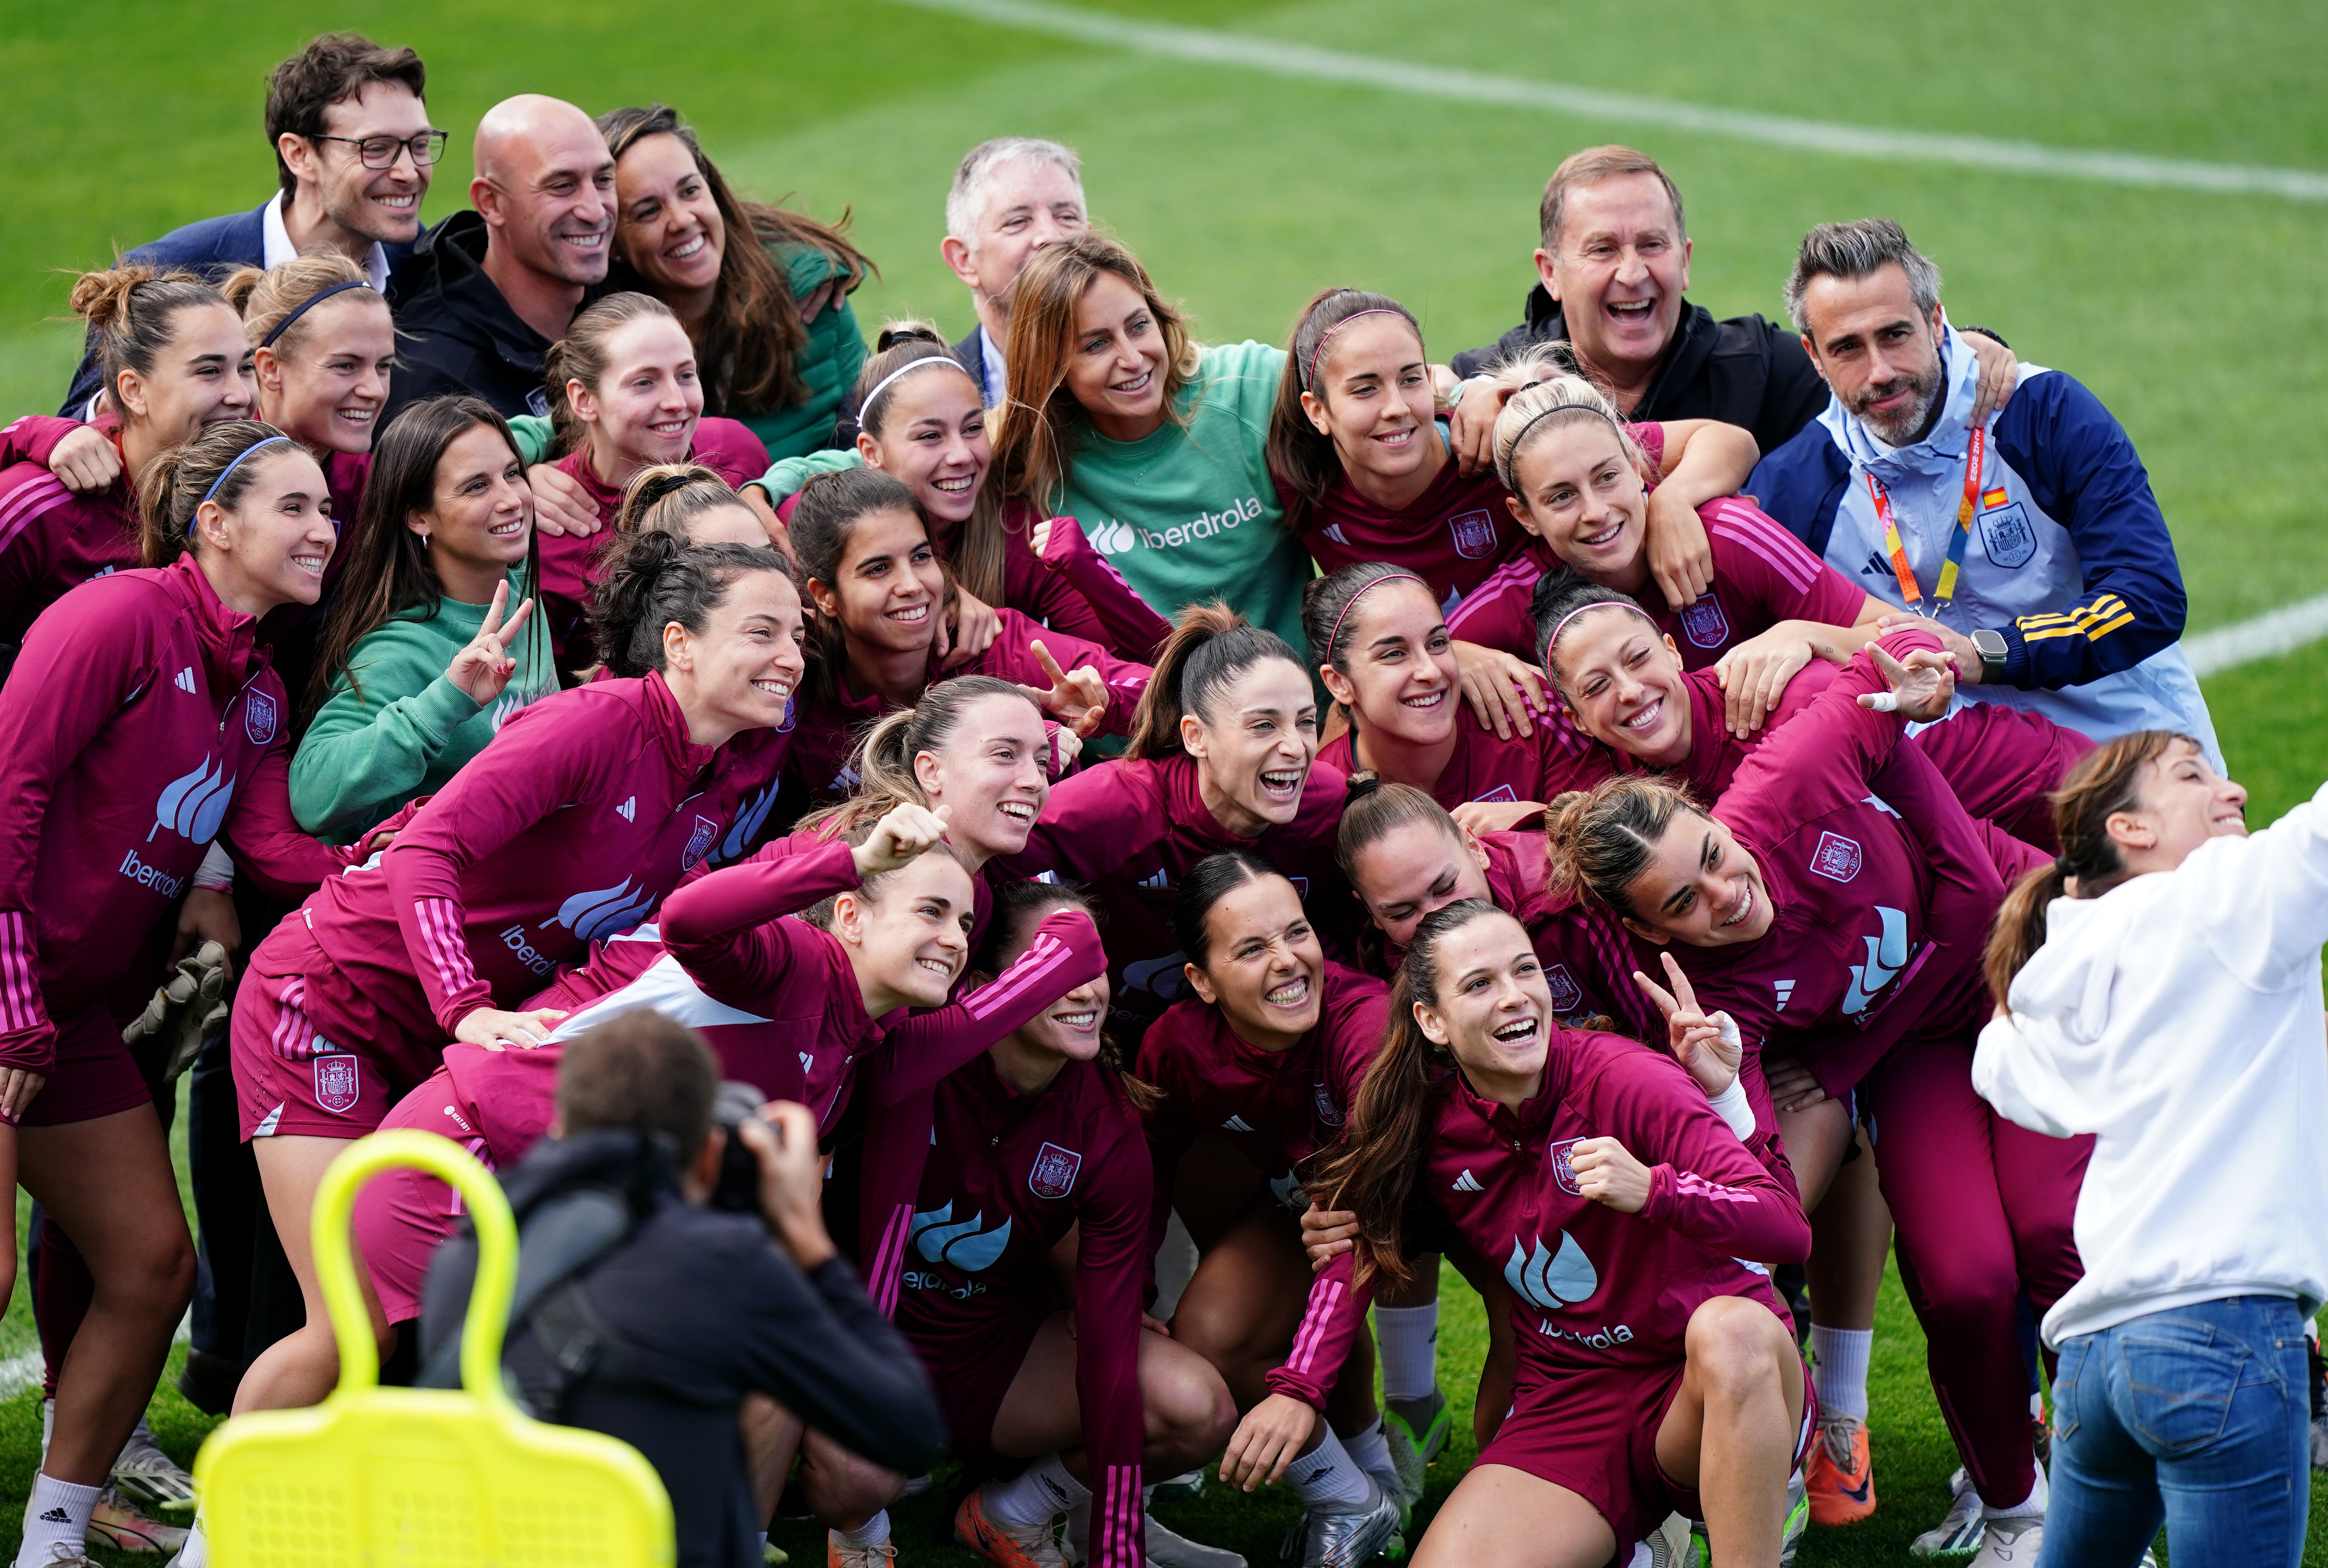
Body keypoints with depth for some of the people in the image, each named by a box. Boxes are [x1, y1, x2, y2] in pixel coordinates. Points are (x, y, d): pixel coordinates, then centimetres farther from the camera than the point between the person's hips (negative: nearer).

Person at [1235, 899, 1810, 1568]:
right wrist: (1298, 1389, -1)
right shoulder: (1431, 1125, -2)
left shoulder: (1622, 1081, -16)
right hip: (1571, 1406, 4)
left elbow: (1788, 1228, -23)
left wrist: (1653, 1191, -41)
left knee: (1731, 1327, -39)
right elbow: (1363, 1243, 13)